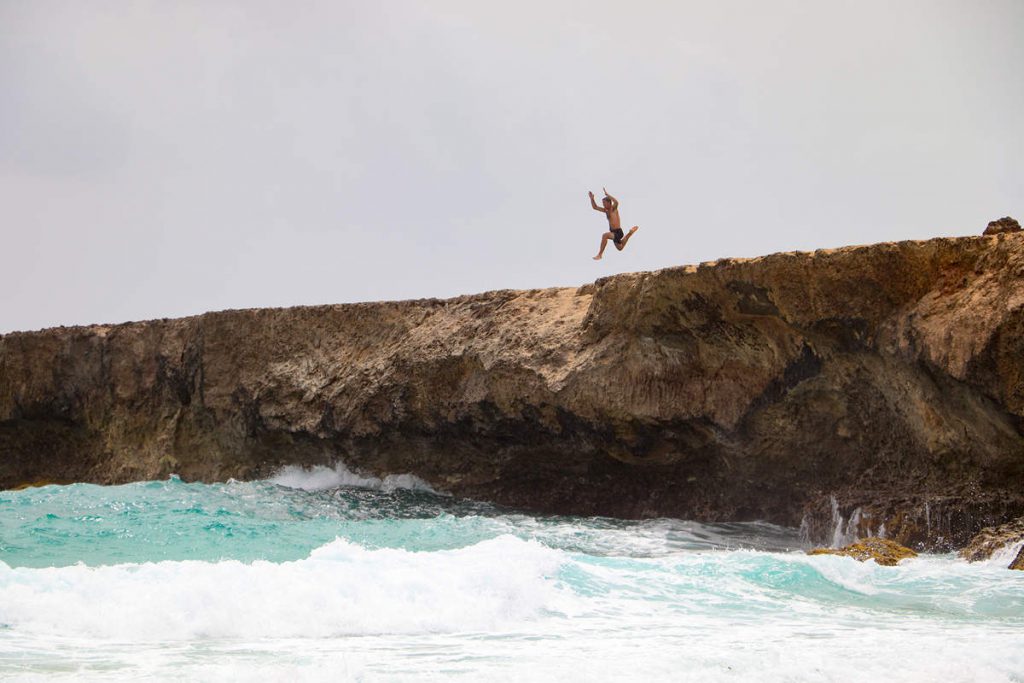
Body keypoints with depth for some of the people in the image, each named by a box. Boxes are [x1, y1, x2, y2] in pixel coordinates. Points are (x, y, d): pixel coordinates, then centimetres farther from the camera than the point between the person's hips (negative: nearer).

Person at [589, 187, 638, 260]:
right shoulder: (606, 210, 6)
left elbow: (616, 202, -39)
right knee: (620, 248, 31)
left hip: (618, 232, -10)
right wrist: (592, 198, -3)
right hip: (613, 232, 10)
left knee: (605, 235, -36)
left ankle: (600, 254, -30)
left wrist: (607, 195, -36)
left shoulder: (613, 209, -16)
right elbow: (595, 207, 13)